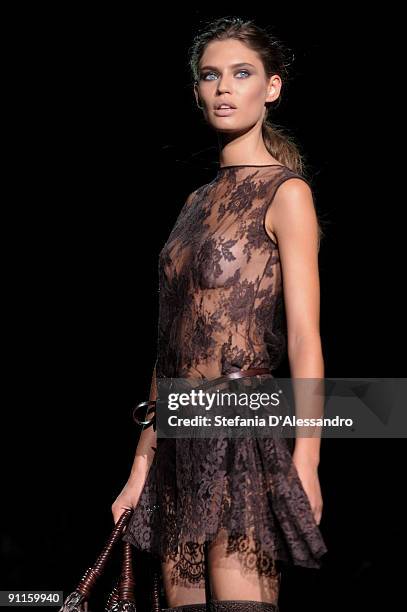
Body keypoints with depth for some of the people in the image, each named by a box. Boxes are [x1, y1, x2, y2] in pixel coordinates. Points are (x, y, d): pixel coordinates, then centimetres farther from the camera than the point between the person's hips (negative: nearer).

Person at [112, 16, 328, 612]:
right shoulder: (199, 201, 17)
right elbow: (172, 345, 15)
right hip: (179, 441, 7)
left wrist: (305, 462, -19)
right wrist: (142, 463, 12)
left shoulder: (286, 193, -3)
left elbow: (305, 338, -11)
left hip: (242, 431, -7)